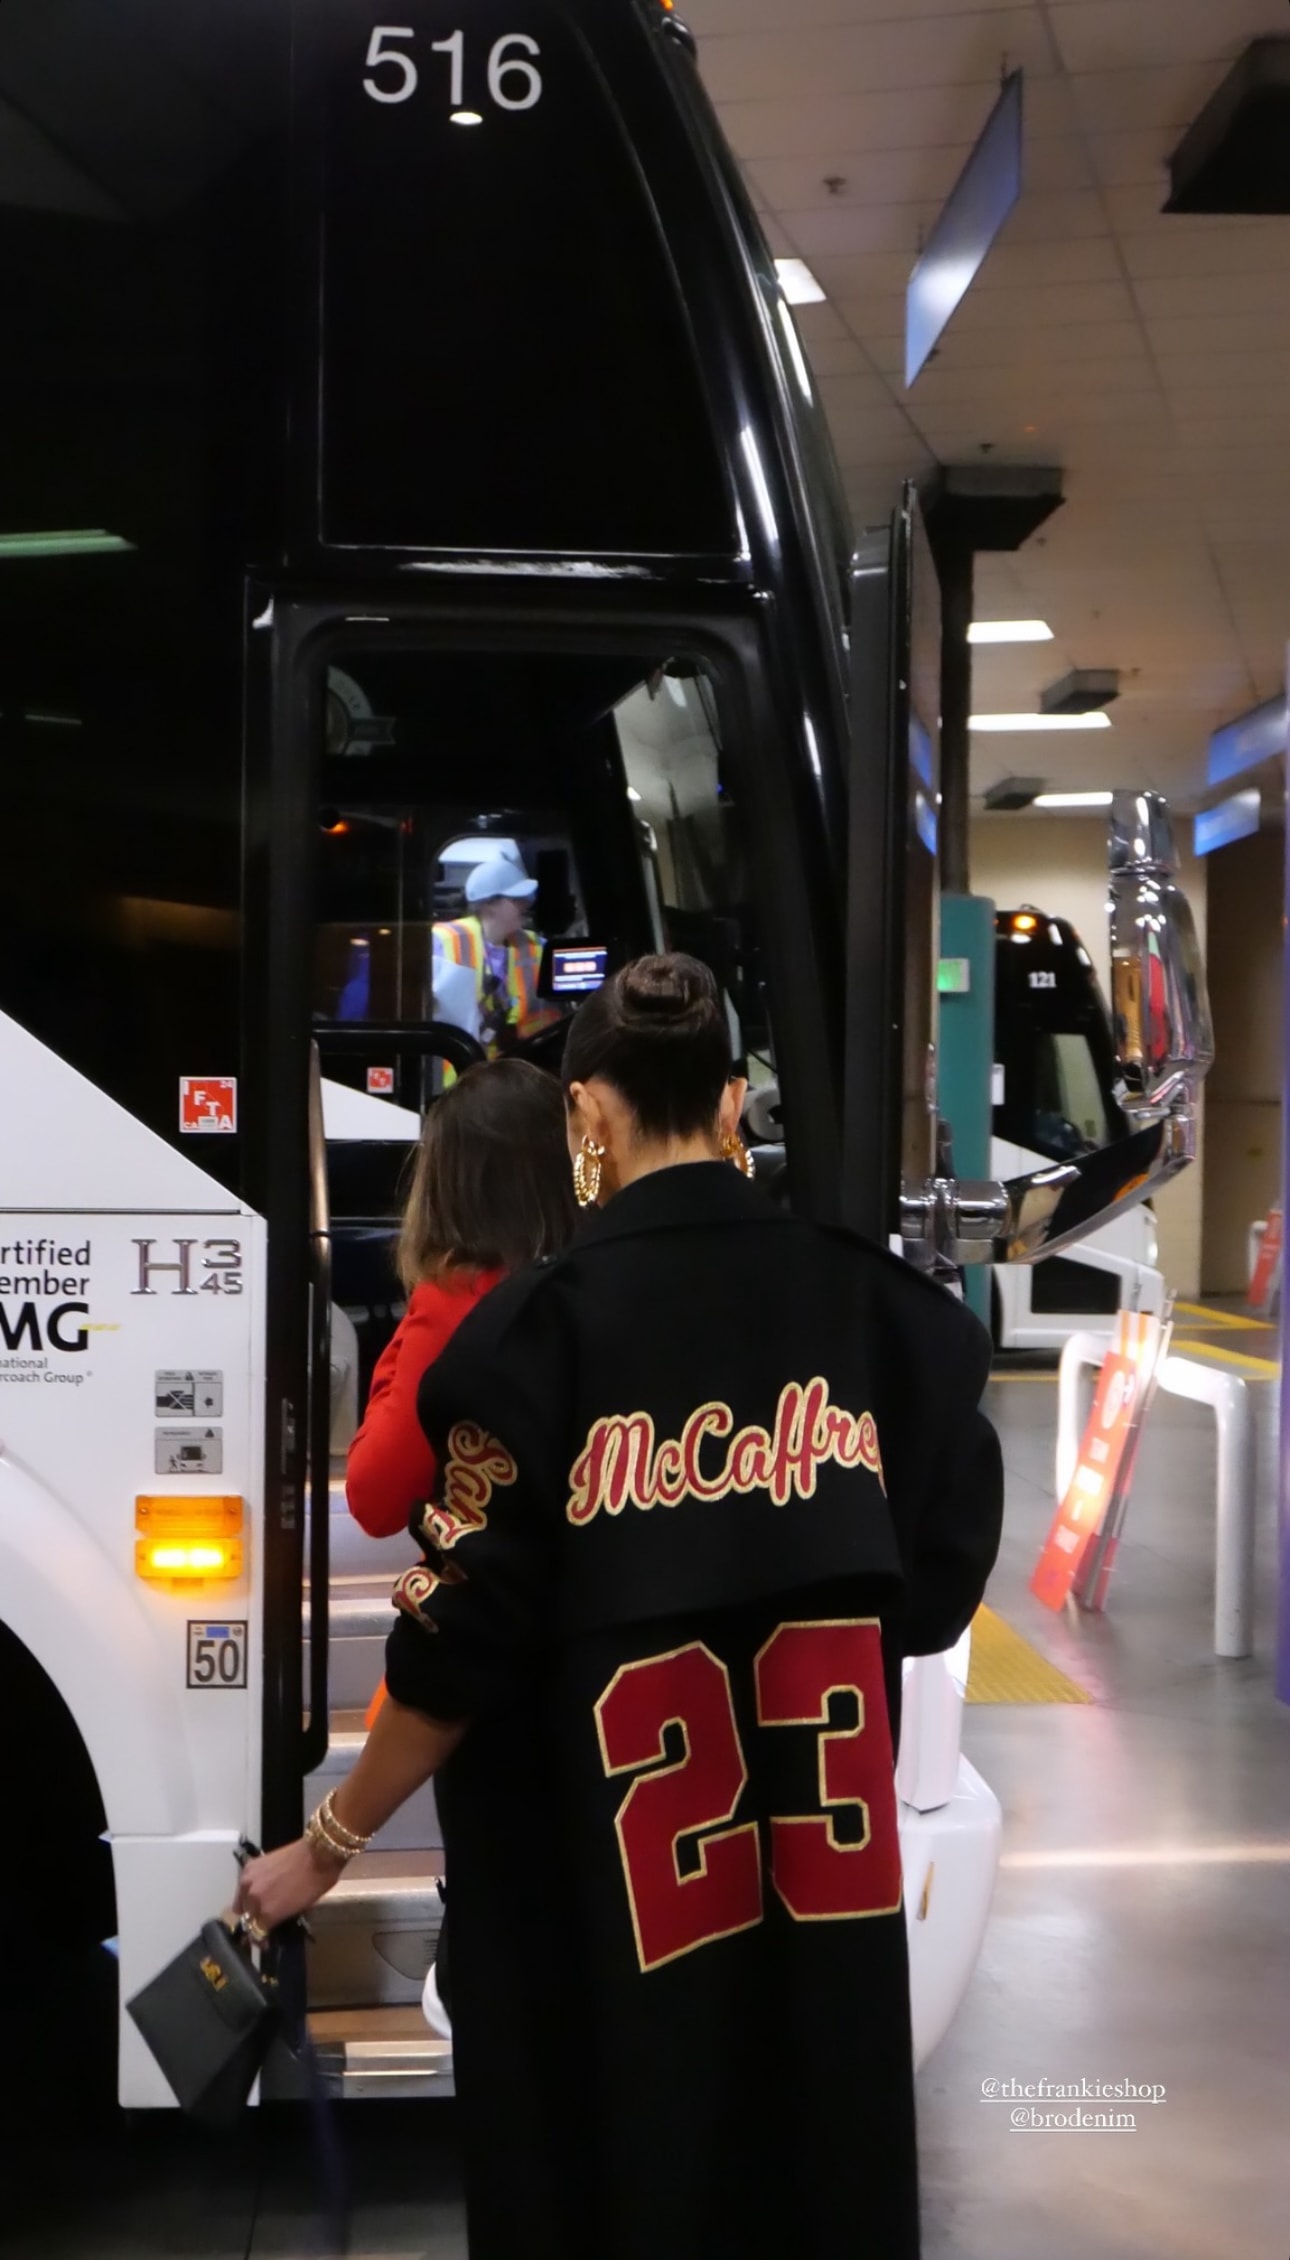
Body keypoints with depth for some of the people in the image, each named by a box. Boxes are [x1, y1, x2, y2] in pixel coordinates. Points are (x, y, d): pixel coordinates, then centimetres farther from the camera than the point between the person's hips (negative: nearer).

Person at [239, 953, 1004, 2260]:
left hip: (609, 1889, -3)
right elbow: (935, 1581, 2)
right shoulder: (869, 1300, -2)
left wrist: (325, 1848, 1)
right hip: (822, 1865, 4)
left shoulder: (544, 1324, -14)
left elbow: (466, 1643, -12)